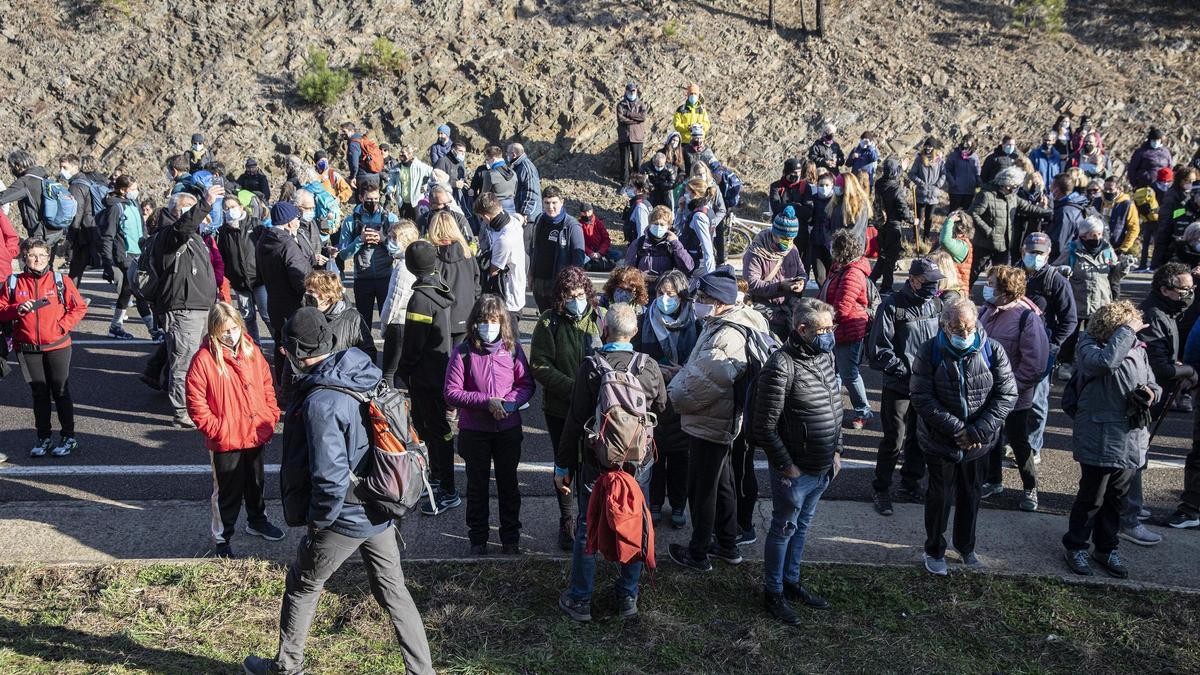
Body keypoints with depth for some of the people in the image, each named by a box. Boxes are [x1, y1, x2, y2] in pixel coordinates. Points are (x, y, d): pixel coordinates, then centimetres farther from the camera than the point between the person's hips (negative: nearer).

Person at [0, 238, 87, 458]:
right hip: (27, 348, 2)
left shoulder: (61, 281, -2)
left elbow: (79, 307, 1)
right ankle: (43, 438, 20)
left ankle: (69, 438, 13)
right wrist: (18, 308, -14)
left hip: (57, 346, -2)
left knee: (60, 391, 4)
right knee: (39, 393, 10)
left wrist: (63, 326, -10)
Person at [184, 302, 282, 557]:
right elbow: (196, 405, -14)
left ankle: (257, 521, 45)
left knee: (255, 483, 24)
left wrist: (271, 418, 2)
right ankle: (222, 537, 26)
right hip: (224, 441, -5)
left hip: (256, 436, 5)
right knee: (227, 491, 9)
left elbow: (267, 386, 9)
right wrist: (217, 429, -19)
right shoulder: (203, 360, -16)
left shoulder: (251, 351, 0)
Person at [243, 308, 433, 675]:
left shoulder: (320, 402, -26)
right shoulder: (365, 377, -1)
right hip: (381, 513, 7)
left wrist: (317, 522, -12)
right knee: (394, 592, 17)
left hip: (345, 519, -7)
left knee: (301, 587, 18)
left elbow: (331, 479, -29)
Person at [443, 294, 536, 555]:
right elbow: (451, 394, -12)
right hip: (474, 431, -1)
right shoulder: (463, 352, -10)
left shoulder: (513, 348, -3)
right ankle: (478, 538, 28)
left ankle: (511, 537, 29)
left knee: (509, 484, 14)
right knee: (477, 485, 13)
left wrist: (510, 402, -18)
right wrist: (486, 401, -20)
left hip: (509, 428, 2)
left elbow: (526, 385, 2)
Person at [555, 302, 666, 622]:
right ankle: (628, 598, 27)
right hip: (639, 463, 2)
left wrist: (563, 466, -4)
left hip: (596, 462, -2)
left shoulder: (589, 368, -16)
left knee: (587, 530, 12)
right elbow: (660, 407, 9)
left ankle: (580, 601, 22)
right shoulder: (650, 367, -9)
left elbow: (574, 421, -13)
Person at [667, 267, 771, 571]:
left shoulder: (726, 338, -29)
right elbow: (696, 370, 12)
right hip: (723, 421, 10)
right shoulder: (721, 324, 4)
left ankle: (698, 553, 23)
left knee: (702, 489, 6)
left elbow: (701, 383, -27)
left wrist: (675, 396, -10)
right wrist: (678, 387, 1)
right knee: (722, 483, 22)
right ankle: (728, 545, 38)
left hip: (709, 425, -10)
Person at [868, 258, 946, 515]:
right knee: (894, 441, -1)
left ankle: (911, 482, 32)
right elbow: (879, 349, -13)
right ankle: (881, 490, 14)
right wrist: (904, 371, -18)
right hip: (899, 387, -6)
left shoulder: (936, 304, 5)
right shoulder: (892, 306, -13)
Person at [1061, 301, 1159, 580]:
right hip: (1099, 440, -6)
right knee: (1092, 497, 6)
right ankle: (1076, 547, 25)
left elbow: (1153, 384, 16)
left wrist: (1151, 392, -8)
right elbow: (1106, 361, -38)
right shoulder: (1090, 347, -14)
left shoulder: (1139, 349, 3)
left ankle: (1106, 548, 34)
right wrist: (1128, 330, -28)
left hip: (1131, 441, 6)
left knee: (1116, 499, 18)